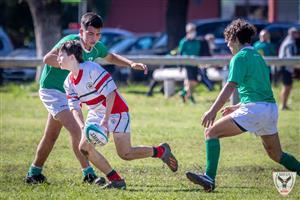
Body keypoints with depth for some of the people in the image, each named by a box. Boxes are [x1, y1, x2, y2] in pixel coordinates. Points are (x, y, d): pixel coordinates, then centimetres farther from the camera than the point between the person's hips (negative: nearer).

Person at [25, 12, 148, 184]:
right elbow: (48, 58, -35)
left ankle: (34, 173, 31)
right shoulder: (71, 41, -24)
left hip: (67, 93, 9)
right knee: (76, 131, -18)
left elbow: (111, 57, 20)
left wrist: (131, 64, 6)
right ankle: (88, 174, -15)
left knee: (51, 136, 17)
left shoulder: (97, 48, -1)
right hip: (52, 90, -9)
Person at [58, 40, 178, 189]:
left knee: (125, 154, -11)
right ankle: (116, 180, 0)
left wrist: (106, 120, -30)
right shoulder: (69, 83, 0)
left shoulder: (92, 70, -24)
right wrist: (83, 127, -20)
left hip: (115, 111, -8)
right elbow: (74, 107, -1)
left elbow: (110, 93, -25)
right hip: (96, 113, 8)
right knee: (84, 147, -7)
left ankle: (161, 151, 13)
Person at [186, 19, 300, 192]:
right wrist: (237, 107, 31)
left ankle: (210, 178, -17)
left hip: (253, 110, -8)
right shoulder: (258, 56, 22)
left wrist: (213, 111, -17)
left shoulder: (240, 57, -4)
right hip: (271, 108, 8)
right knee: (276, 154, 21)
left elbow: (230, 87, -15)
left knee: (211, 132, -5)